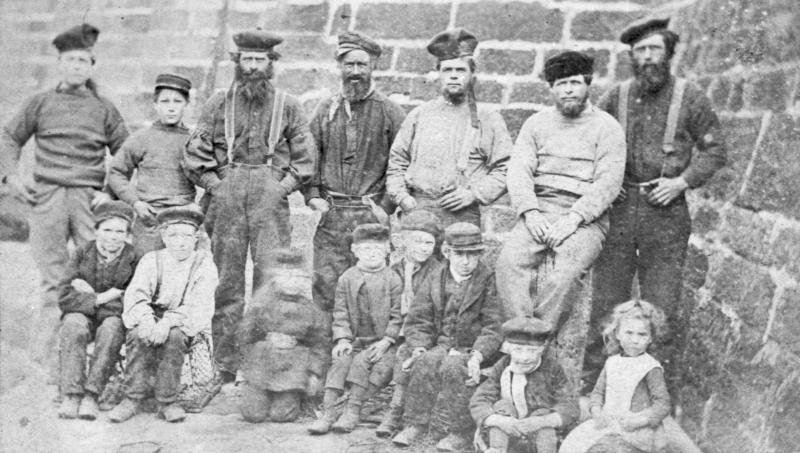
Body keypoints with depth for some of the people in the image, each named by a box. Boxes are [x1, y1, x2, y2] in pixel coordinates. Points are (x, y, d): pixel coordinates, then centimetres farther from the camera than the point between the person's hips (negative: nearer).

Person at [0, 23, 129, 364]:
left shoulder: (103, 109, 10)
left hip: (89, 197, 0)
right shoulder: (40, 103, 10)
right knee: (51, 268, 2)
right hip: (47, 195, 0)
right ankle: (48, 334, 11)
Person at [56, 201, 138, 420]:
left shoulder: (134, 261, -4)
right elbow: (64, 298, -8)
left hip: (115, 317, -1)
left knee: (112, 328, -34)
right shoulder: (81, 255, 1)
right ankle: (71, 394, -32)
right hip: (82, 315, 1)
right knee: (74, 326, -32)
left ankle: (92, 394, -33)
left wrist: (90, 294, -14)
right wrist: (103, 297, -19)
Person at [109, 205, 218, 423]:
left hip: (185, 324, -2)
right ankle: (133, 398, -20)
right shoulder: (151, 260, 5)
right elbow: (135, 295, -9)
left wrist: (168, 322, -33)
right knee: (138, 334, -30)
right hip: (151, 318, 2)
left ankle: (167, 401, -21)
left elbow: (198, 305, -16)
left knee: (173, 336, -33)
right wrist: (146, 320, -31)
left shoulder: (204, 264, -2)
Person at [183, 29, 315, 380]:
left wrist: (284, 186, -2)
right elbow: (195, 153, 8)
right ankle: (227, 367, 8)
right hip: (227, 196, 1)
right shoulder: (219, 103, 12)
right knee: (228, 278, 2)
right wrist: (215, 185, -2)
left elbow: (305, 157, 8)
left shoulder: (287, 106, 11)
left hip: (271, 196, -1)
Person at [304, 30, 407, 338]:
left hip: (371, 214, -3)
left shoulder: (390, 113, 3)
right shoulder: (326, 110, 12)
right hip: (330, 214, 3)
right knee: (326, 288, 1)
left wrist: (387, 205, -7)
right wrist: (313, 195, 1)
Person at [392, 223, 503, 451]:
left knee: (452, 366, -32)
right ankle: (414, 424, -16)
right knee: (426, 361, -28)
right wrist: (419, 348, -12)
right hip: (443, 345, 3)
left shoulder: (488, 280, -4)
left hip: (478, 348, -3)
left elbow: (493, 326, -10)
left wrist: (477, 356, -24)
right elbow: (418, 320, 6)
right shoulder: (435, 279, 7)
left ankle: (462, 432, -17)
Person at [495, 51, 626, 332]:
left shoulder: (606, 127, 7)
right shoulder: (536, 124, 18)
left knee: (566, 273, -30)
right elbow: (519, 171, 6)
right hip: (539, 210, 3)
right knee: (509, 262, -25)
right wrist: (530, 212, -12)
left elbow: (608, 182, -5)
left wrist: (574, 218, -17)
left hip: (586, 216, -3)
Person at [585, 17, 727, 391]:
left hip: (665, 211, -2)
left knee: (662, 306, 2)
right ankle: (593, 385, 17)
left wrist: (682, 181, -8)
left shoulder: (690, 97, 2)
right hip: (616, 209, 2)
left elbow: (715, 150, 6)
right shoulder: (616, 97, 7)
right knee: (605, 301, 6)